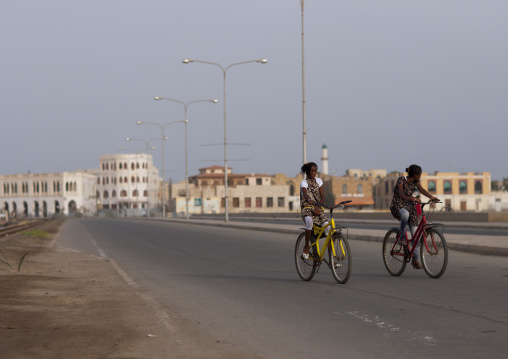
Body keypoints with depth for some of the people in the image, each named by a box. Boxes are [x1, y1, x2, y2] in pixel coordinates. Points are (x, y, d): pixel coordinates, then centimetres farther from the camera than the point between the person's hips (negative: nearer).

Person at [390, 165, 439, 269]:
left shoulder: (415, 181, 3)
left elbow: (421, 190, -11)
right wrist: (409, 198, -52)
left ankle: (415, 260, 3)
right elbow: (401, 194, -32)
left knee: (415, 233, -4)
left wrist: (431, 197, -29)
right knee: (405, 214, -43)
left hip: (410, 206, 6)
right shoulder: (401, 180, -17)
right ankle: (402, 236, -19)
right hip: (398, 205, -6)